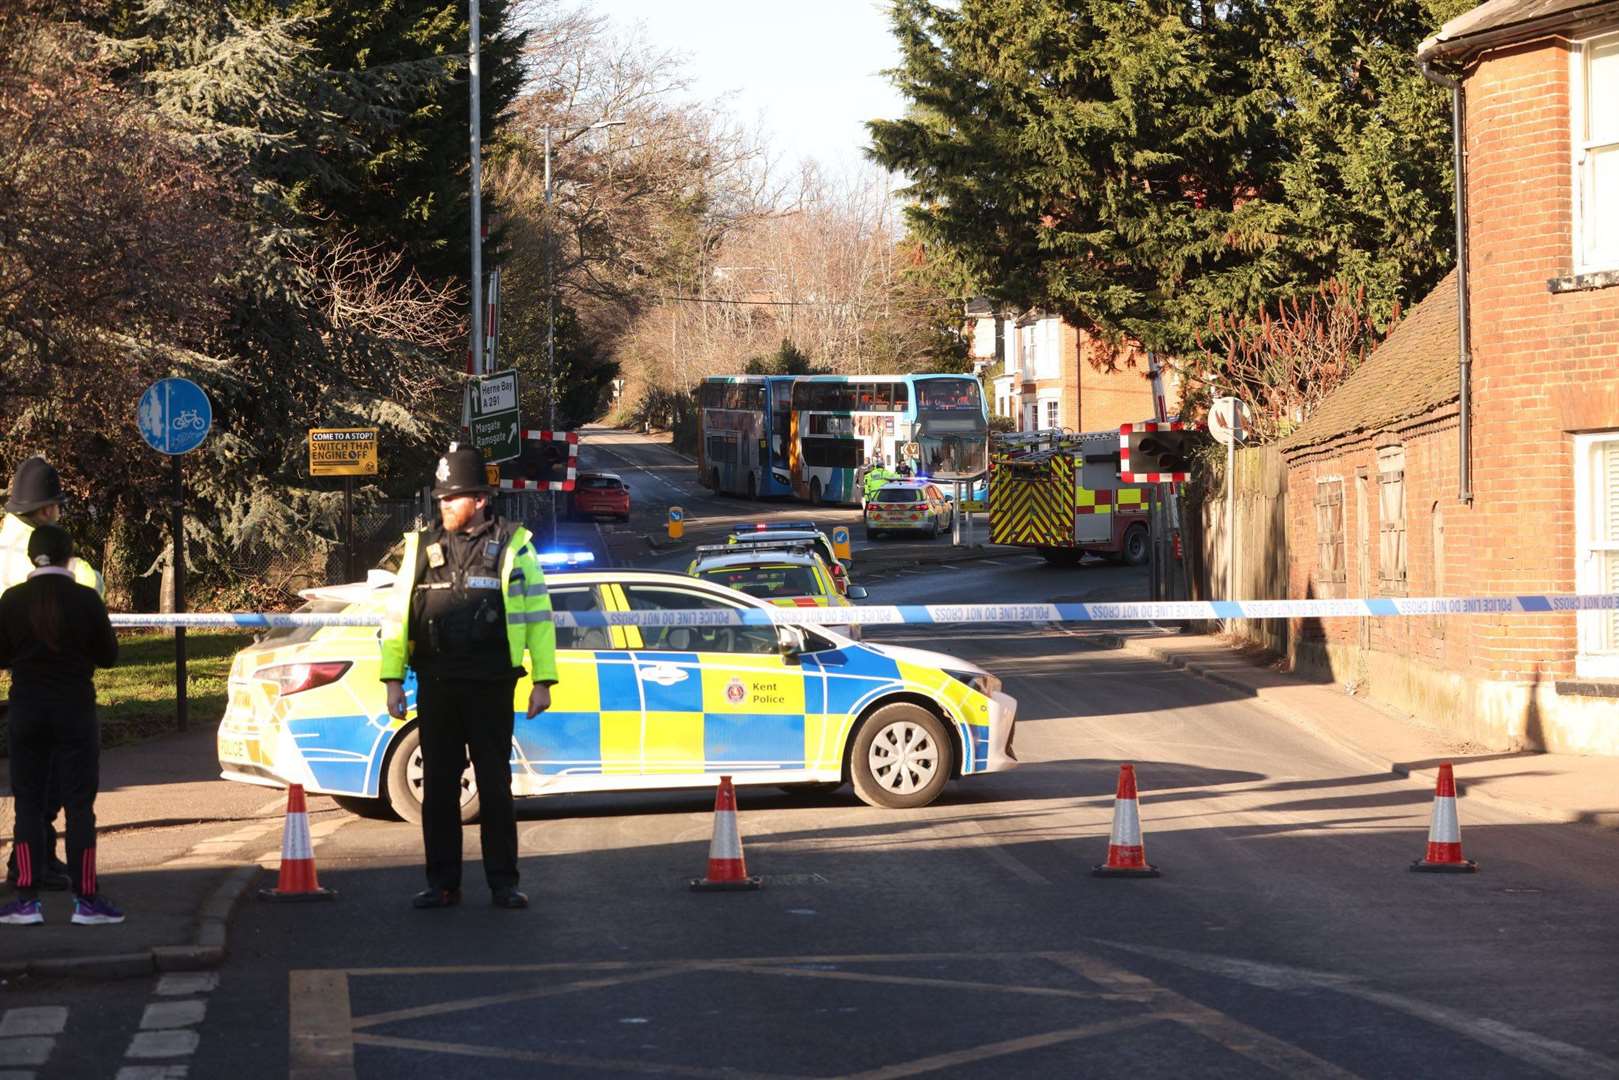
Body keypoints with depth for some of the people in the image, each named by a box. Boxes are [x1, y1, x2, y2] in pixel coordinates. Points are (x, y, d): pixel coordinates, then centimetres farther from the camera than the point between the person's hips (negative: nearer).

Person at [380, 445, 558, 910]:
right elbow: (397, 615, 10)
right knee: (437, 786, 5)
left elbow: (537, 614, 2)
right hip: (436, 688, 3)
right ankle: (442, 883, 11)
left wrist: (543, 680, -3)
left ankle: (503, 883, 8)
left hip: (490, 686, -3)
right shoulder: (422, 548, 9)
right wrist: (393, 680, 4)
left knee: (495, 785, 2)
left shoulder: (512, 545, 2)